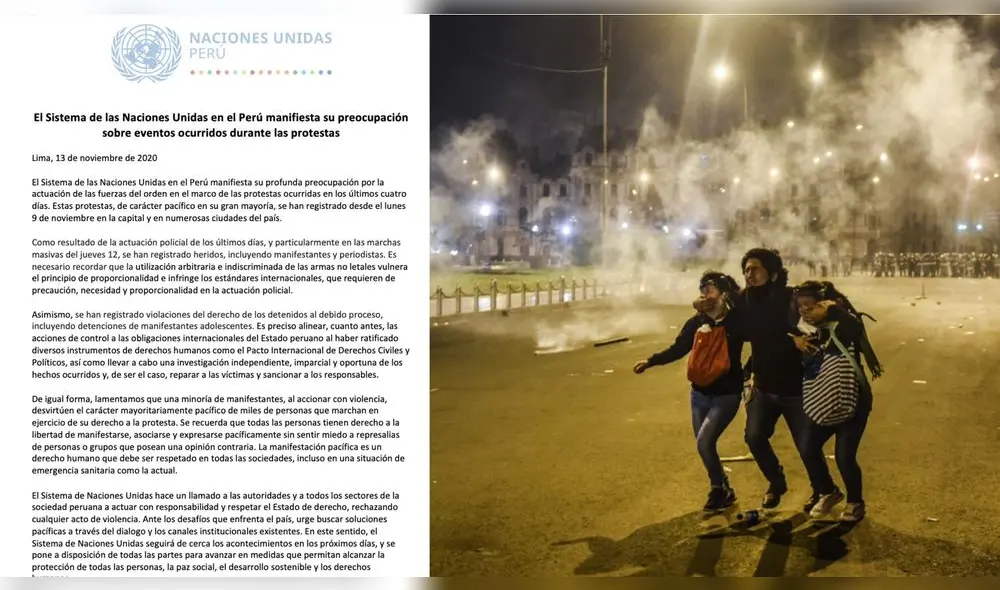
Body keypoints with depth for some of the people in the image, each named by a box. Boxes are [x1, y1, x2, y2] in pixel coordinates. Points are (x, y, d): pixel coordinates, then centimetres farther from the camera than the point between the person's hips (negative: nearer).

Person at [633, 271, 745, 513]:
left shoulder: (736, 321, -12)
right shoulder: (696, 322, -2)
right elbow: (678, 349, 0)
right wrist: (650, 361, -9)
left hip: (726, 395, -5)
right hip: (699, 393, 5)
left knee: (705, 441, -17)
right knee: (704, 445, 11)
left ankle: (719, 489, 6)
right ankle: (723, 490, 32)